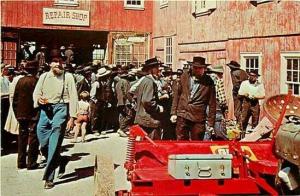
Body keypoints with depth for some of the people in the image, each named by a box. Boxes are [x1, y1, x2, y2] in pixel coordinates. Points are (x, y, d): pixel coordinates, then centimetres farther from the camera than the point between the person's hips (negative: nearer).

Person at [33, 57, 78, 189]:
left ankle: (49, 178, -1)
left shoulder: (67, 77, 2)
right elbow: (36, 93, 12)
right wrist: (39, 99, -13)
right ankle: (61, 162, 30)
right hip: (45, 110, 4)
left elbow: (73, 97, -1)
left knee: (54, 144, -8)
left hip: (60, 108, -4)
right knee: (43, 144, 3)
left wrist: (72, 117, -8)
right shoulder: (44, 76, 12)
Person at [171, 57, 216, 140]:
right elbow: (177, 95, 10)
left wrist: (210, 123, -1)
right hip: (182, 115, 2)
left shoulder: (208, 82, -3)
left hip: (198, 119, -2)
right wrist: (173, 112, 6)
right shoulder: (185, 76, 4)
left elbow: (212, 104, 0)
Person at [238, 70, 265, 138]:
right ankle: (243, 135, 4)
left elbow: (263, 96, 4)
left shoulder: (260, 85, 5)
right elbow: (240, 93, 11)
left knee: (255, 121, 2)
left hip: (255, 103, 0)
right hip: (246, 102, 1)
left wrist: (256, 97, -13)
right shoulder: (244, 83, 8)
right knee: (244, 120, -3)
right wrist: (244, 94, -10)